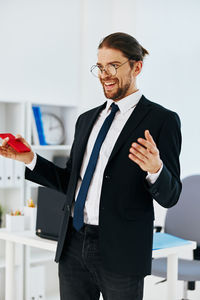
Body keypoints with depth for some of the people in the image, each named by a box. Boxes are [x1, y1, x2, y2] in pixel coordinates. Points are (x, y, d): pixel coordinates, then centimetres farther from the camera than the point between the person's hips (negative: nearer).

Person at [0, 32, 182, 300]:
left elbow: (170, 196, -7)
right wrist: (30, 159, 6)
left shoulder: (162, 119, -5)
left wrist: (155, 170, -28)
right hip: (73, 246, 6)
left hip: (120, 249, -5)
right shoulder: (87, 119, 14)